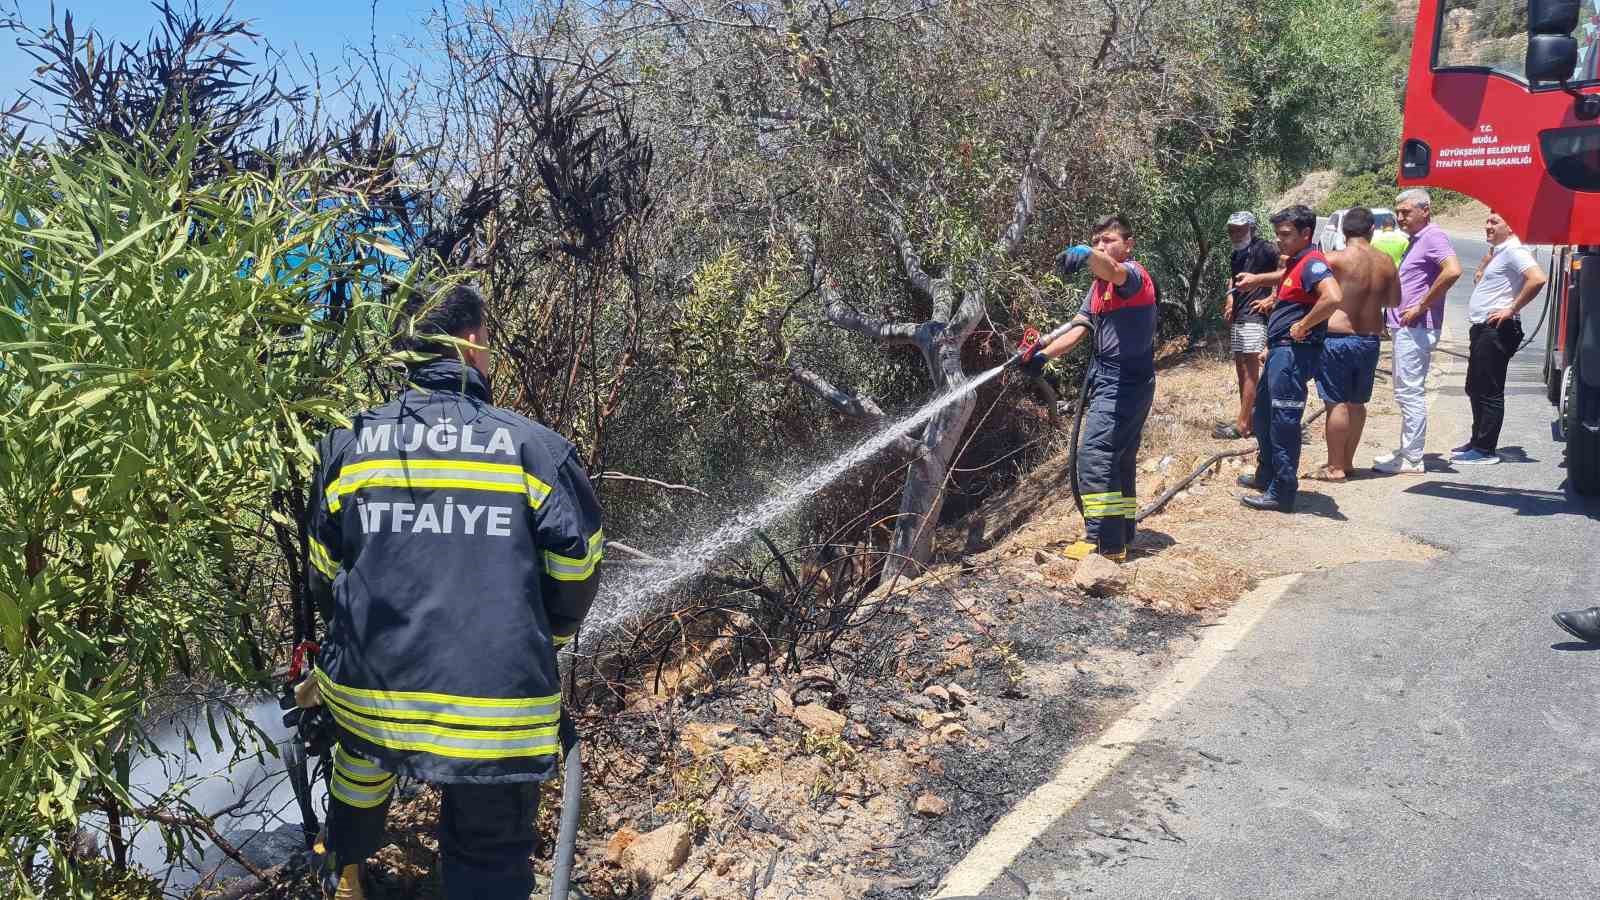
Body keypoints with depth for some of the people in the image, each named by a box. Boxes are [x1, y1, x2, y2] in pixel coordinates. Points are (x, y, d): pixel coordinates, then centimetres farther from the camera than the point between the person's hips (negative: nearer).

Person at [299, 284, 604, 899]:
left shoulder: (349, 444, 1)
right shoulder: (535, 446, -7)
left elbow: (323, 573, 9)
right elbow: (575, 572, -1)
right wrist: (542, 638, 20)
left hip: (369, 688, 4)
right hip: (498, 711, -3)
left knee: (362, 771, 36)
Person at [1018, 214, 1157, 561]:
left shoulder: (1134, 274, -12)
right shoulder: (1099, 286, 15)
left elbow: (1114, 272, -37)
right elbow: (1079, 328, 11)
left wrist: (1084, 254, -57)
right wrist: (1043, 354, -3)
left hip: (1126, 381, -10)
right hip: (1107, 379, 10)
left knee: (1094, 454, -16)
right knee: (1120, 460, 15)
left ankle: (1103, 542, -13)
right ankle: (1121, 536, 25)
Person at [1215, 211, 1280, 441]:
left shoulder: (1263, 250, -10)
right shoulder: (1236, 255, 14)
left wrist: (1272, 298, -17)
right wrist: (1230, 299, 10)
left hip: (1255, 317, -9)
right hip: (1237, 318, 9)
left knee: (1250, 370, -7)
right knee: (1241, 368, 10)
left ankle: (1242, 424, -8)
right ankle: (1246, 418, 17)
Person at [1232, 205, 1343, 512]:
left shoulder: (1312, 262, -16)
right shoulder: (1294, 263, 17)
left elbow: (1333, 297, -33)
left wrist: (1303, 326, -23)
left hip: (1294, 352, -11)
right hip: (1281, 351, 11)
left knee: (1283, 423, -7)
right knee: (1263, 415, 21)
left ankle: (1282, 493, -1)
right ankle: (1266, 476, 35)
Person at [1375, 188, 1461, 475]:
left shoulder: (1433, 236, -11)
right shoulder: (1414, 240, 18)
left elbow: (1452, 270, -28)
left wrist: (1421, 306, -22)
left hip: (1417, 328, -11)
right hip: (1404, 327, 11)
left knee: (1410, 392, -8)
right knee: (1406, 392, 15)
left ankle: (1412, 460, -3)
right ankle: (1406, 450, 24)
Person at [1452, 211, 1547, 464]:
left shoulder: (1514, 251, -13)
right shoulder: (1498, 252, 17)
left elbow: (1538, 278, -28)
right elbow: (1479, 277, 33)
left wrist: (1512, 309, -22)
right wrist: (1489, 255, 15)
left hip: (1497, 330, -11)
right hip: (1482, 329, 11)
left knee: (1489, 391, -6)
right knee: (1475, 389, 17)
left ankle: (1486, 450, -2)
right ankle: (1477, 441, 27)